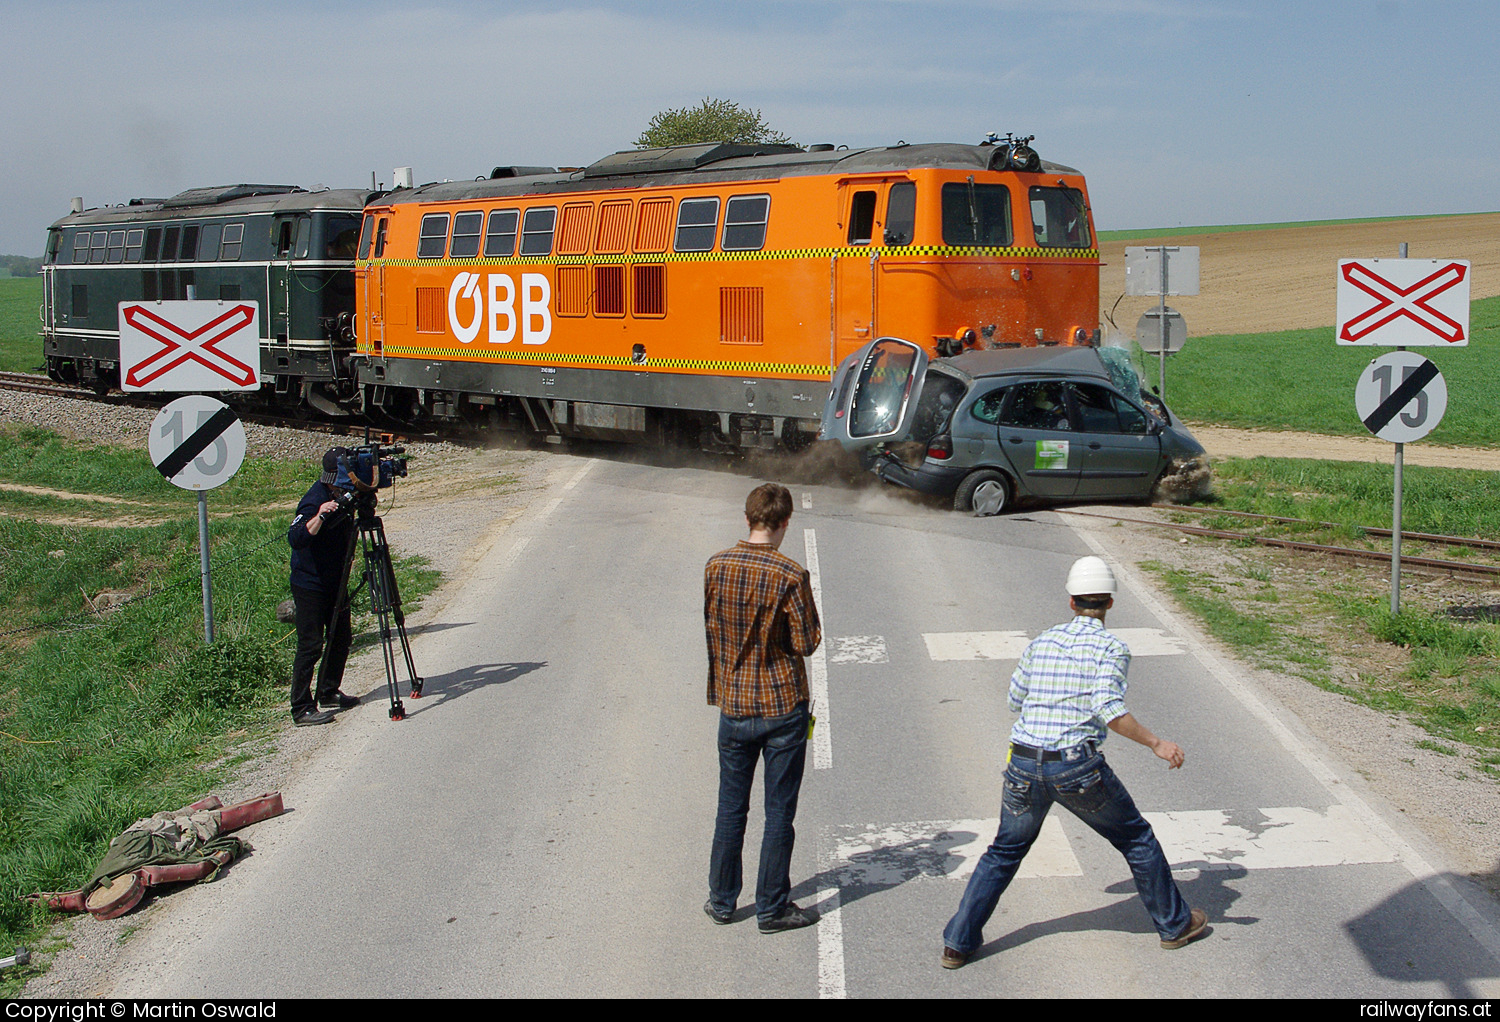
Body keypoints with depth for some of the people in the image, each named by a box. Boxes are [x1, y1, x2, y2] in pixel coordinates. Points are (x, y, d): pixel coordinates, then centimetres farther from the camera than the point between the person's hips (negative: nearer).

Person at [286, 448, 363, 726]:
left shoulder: (343, 496, 1)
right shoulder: (315, 500, -24)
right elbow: (295, 539, -34)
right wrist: (320, 516, -47)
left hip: (335, 583, 9)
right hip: (310, 585, -9)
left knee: (341, 637, 15)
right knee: (310, 646, -7)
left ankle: (329, 695, 30)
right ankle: (302, 710, -2)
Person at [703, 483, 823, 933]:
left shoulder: (716, 566, -3)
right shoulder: (791, 575, -16)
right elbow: (806, 643, -11)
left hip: (733, 704, 4)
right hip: (783, 706, -4)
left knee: (731, 807, 16)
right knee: (779, 812, 7)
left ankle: (722, 900, 25)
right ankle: (772, 908, 14)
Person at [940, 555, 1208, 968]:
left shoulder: (1042, 641, 11)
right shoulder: (1111, 648, -4)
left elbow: (1016, 699, 18)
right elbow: (1108, 709, -17)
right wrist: (1155, 743, -11)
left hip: (1023, 764, 4)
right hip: (1077, 767, -4)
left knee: (1005, 851, 19)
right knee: (1136, 839, 18)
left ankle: (959, 941, 16)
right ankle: (1174, 923, 30)